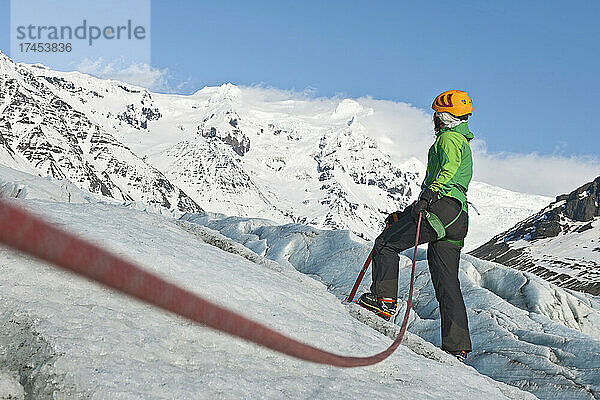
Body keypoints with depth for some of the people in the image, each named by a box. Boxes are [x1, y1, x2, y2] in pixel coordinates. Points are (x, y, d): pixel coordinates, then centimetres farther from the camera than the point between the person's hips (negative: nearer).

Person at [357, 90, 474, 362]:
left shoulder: (448, 138, 3)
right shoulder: (463, 144, 33)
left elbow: (449, 169, -20)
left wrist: (430, 193, -35)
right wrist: (405, 215, 36)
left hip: (442, 207, -9)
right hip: (457, 221, 9)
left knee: (386, 243, -4)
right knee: (447, 284, 5)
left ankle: (383, 299, -14)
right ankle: (457, 347, 1)